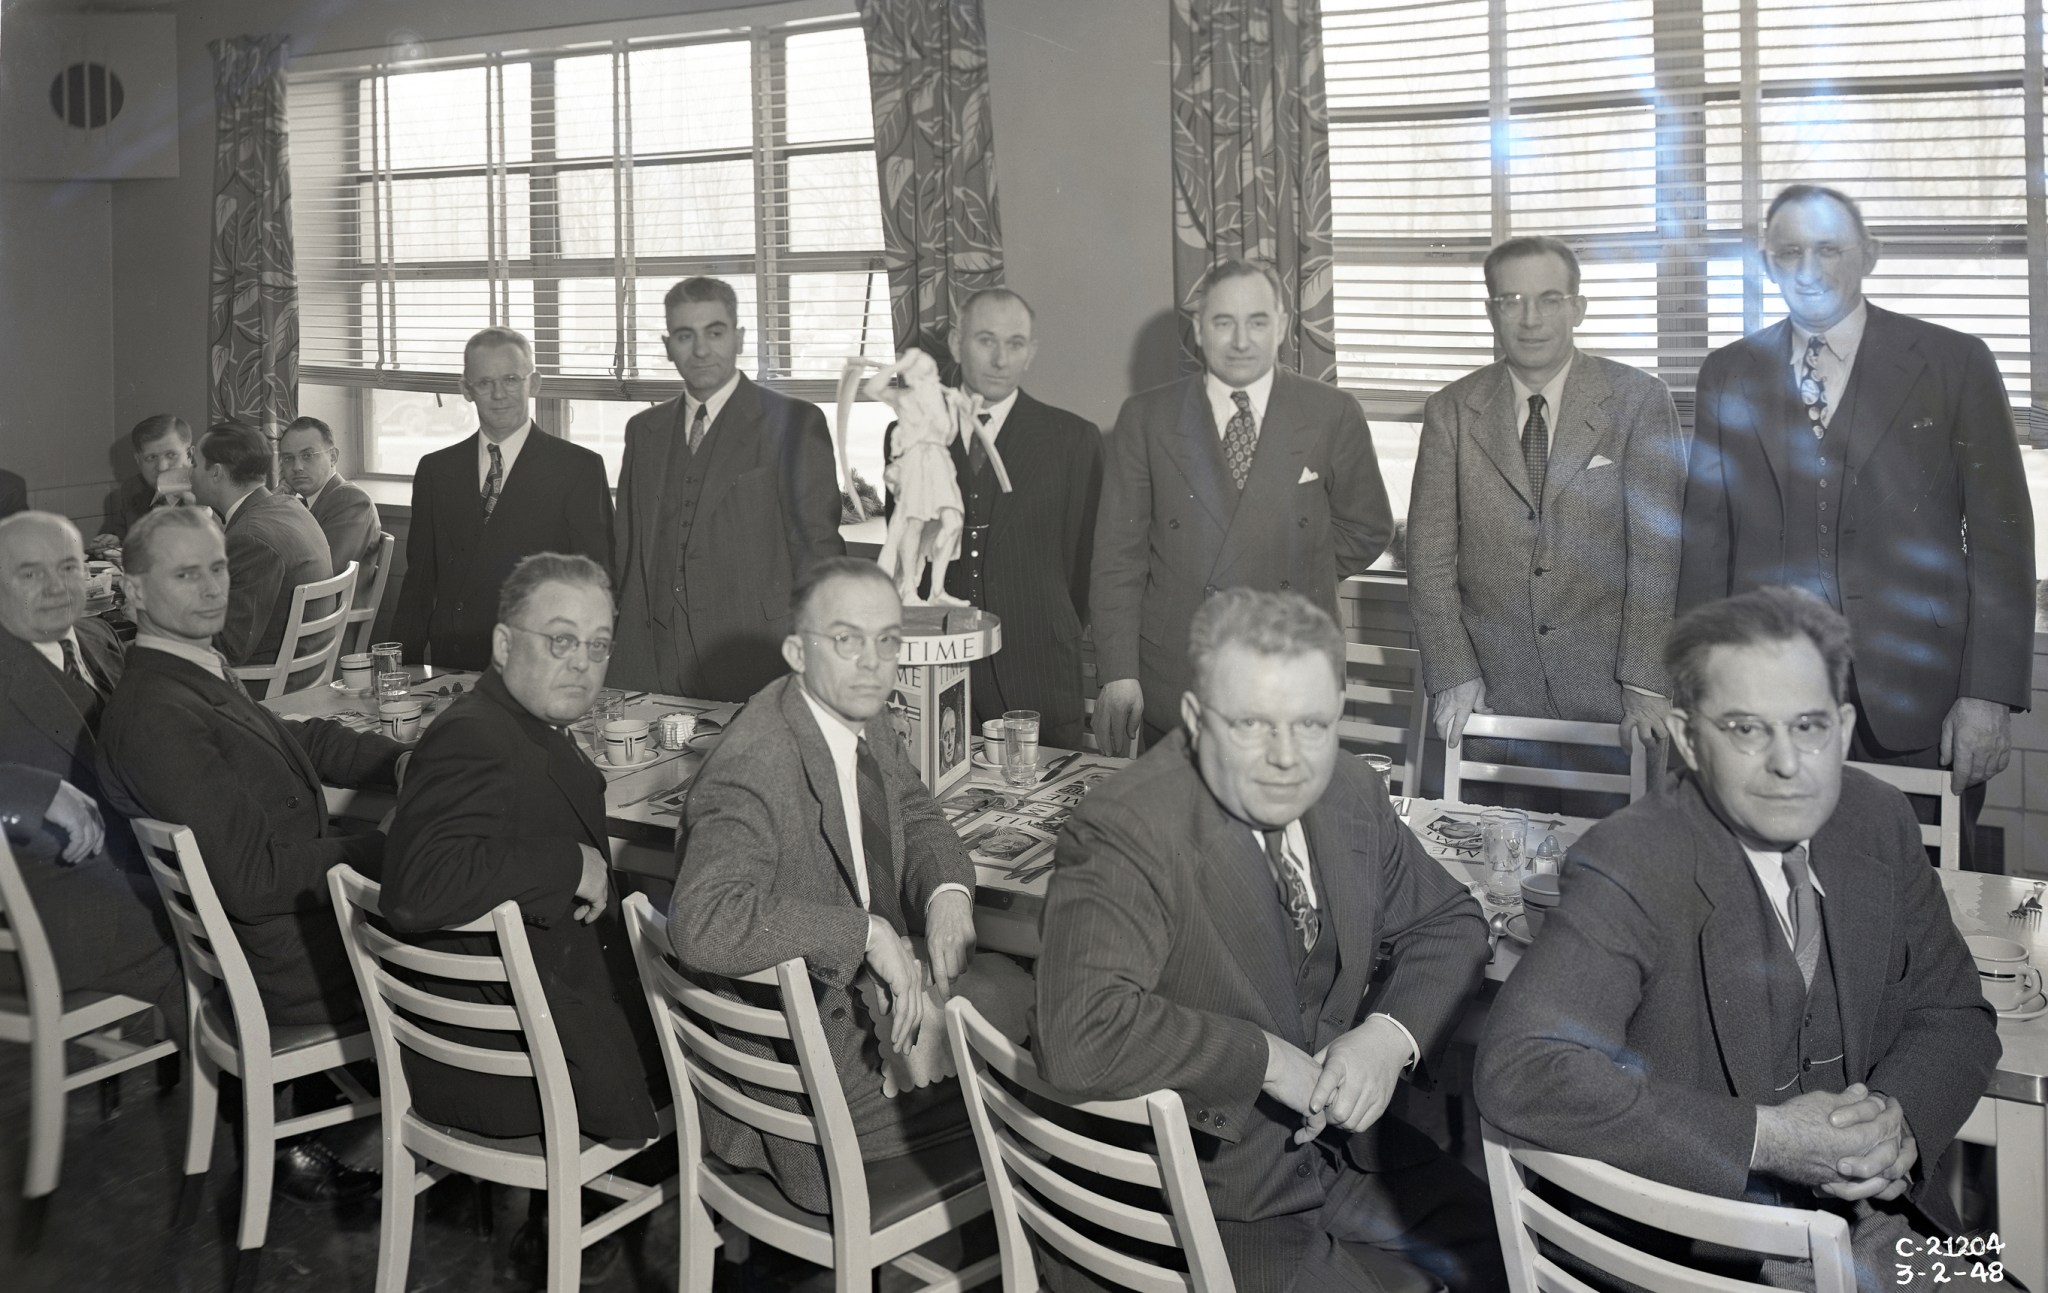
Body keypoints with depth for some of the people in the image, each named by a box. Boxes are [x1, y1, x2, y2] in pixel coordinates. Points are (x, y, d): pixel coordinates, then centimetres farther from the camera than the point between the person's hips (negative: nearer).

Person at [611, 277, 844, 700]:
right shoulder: (643, 430, 16)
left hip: (756, 666, -4)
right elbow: (630, 551, 16)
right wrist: (626, 656, 8)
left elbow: (820, 549, -3)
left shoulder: (795, 423, 0)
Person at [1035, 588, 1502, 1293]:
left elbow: (1447, 923, 11)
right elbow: (1082, 1035, -38)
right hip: (1214, 1176, -7)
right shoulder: (1122, 833, -26)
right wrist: (1265, 1056, -26)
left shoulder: (1351, 793, -3)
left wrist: (1392, 1034, -9)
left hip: (1341, 1130, 7)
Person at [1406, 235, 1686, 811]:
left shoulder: (1639, 401, 0)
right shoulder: (1452, 411, 4)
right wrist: (1452, 675, -5)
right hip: (1495, 693, 1)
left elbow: (1657, 550, -5)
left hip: (1609, 691, -1)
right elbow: (1430, 554, 3)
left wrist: (1646, 683, -12)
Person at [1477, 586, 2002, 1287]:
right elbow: (1518, 1072, -30)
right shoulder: (1626, 868, -20)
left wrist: (1899, 1119, -13)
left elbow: (1954, 1014, 9)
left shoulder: (1879, 821, -1)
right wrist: (1765, 1138, -29)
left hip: (1875, 1209, 4)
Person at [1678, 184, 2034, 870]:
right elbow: (1706, 538, 8)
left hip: (1919, 709, -1)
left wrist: (1990, 693, -7)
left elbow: (2000, 536, -1)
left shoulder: (1955, 363, 2)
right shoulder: (1727, 375, 8)